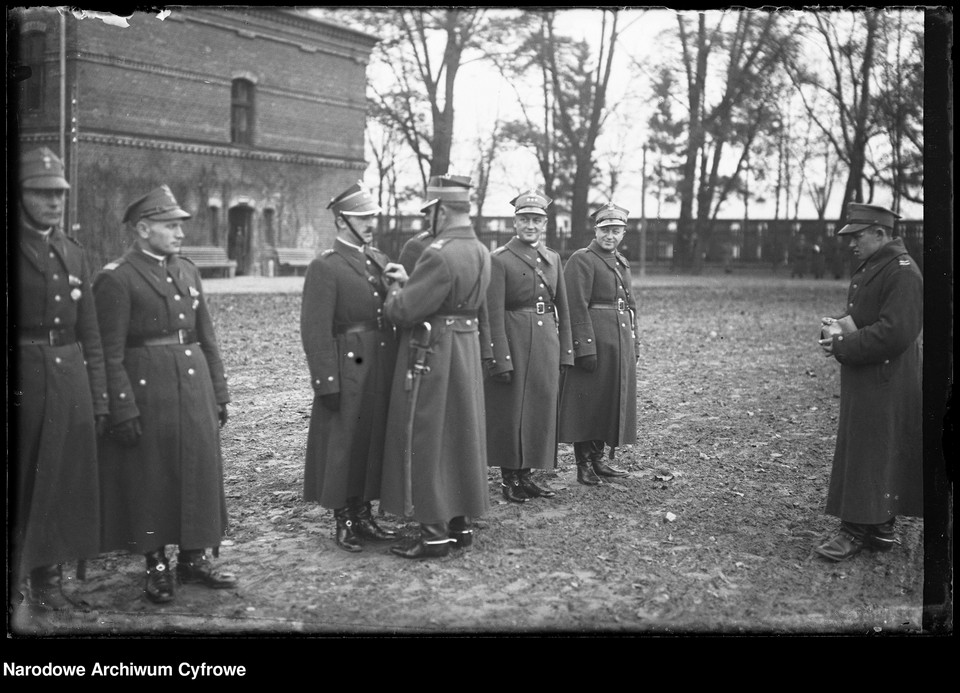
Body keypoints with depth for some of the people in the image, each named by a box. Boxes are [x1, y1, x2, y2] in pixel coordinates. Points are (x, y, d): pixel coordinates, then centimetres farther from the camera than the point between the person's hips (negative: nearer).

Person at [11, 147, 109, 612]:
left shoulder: (73, 254, 12)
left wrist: (98, 399, 10)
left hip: (70, 381, 5)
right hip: (22, 380, -5)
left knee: (65, 481, 9)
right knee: (21, 482, 0)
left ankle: (48, 579, 21)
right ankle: (17, 578, 11)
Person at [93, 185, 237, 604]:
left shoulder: (188, 271, 11)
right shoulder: (116, 278, -9)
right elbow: (111, 353, -12)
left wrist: (219, 394, 11)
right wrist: (124, 410, -16)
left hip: (194, 386, 6)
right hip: (147, 390, -6)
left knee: (200, 470, 9)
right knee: (150, 480, 4)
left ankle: (195, 557, 23)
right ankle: (156, 566, 17)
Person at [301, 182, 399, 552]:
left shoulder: (380, 261, 13)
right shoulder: (324, 267, -10)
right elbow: (316, 331, -15)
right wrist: (327, 383, -17)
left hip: (383, 371, 7)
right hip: (348, 371, -7)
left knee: (375, 441, 13)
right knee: (342, 447, 3)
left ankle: (363, 514, 25)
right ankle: (343, 522, 16)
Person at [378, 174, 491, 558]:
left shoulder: (439, 255, -22)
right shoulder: (481, 252, 8)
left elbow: (403, 311, -23)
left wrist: (396, 287, 0)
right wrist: (410, 281, 12)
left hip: (431, 356, -9)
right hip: (467, 350, 9)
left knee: (425, 443, -1)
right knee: (461, 437, 15)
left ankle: (434, 532, 3)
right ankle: (461, 523, 24)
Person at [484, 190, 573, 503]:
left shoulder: (553, 258, 11)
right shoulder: (500, 259, -7)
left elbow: (563, 310, 13)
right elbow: (494, 315, -11)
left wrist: (565, 352, 8)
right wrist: (501, 359, -16)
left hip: (546, 342, 5)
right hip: (513, 342, -5)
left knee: (542, 409, 9)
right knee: (510, 412, 2)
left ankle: (527, 474, 22)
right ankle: (509, 478, 14)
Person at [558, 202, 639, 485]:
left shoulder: (621, 262, 17)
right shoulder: (581, 260, -8)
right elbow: (577, 308, -15)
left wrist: (634, 345, 17)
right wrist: (586, 349, -20)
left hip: (620, 343, 8)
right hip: (594, 342, -8)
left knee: (611, 401, 12)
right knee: (588, 402, -2)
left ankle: (598, 459, 23)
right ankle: (584, 465, 5)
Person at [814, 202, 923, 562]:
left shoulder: (903, 273, -16)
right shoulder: (868, 269, 16)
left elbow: (894, 333, -23)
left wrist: (841, 347, -18)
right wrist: (836, 326, -3)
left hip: (885, 384, -10)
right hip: (863, 382, 10)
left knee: (870, 456, -5)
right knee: (860, 451, 13)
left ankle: (858, 530, 1)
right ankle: (881, 528, 22)